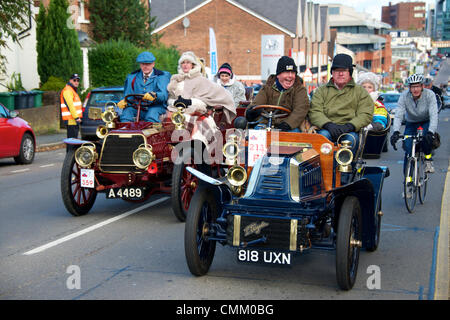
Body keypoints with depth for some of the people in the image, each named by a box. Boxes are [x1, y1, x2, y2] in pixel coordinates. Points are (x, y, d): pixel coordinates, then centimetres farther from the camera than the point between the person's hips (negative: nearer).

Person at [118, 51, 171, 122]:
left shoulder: (162, 76, 5)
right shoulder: (132, 77, 17)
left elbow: (164, 95, -10)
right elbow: (128, 95, 14)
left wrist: (154, 95, -33)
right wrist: (124, 101, -11)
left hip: (156, 107, -3)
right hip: (137, 108, 3)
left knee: (152, 113, -36)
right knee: (127, 110, -27)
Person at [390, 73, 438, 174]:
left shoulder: (430, 95, -25)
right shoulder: (404, 96, -22)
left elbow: (434, 115, -33)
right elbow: (398, 115, -29)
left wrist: (430, 132, -49)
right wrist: (396, 131, -46)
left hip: (426, 122, -1)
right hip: (411, 123, 1)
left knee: (427, 138, -32)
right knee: (408, 149, -11)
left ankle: (428, 159, -4)